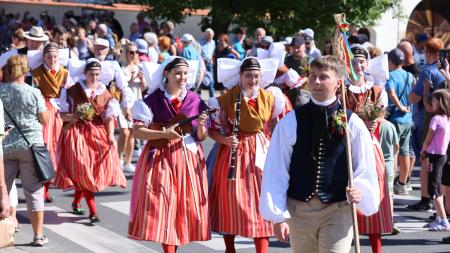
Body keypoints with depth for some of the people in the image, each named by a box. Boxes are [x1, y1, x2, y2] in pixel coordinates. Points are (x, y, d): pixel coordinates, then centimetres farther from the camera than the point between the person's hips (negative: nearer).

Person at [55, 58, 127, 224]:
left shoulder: (105, 93, 6)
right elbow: (62, 114, 2)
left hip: (98, 134, 3)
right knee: (83, 171, -10)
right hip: (77, 133, -3)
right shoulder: (72, 91, -1)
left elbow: (109, 116, 2)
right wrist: (71, 117, -19)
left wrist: (111, 136, -11)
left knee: (95, 169, 0)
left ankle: (76, 202, 25)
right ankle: (93, 211, -10)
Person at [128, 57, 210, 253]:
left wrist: (201, 126, -15)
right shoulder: (153, 100, -4)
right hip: (161, 159, -3)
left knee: (187, 206, 3)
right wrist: (164, 134, -20)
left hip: (189, 159, 3)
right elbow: (137, 131, -9)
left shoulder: (195, 101, 5)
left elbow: (201, 137, 7)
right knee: (163, 206, -5)